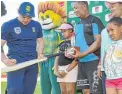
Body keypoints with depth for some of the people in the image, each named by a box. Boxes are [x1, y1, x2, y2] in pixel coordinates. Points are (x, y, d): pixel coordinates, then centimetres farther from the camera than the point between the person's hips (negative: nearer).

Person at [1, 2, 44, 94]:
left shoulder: (36, 25, 11)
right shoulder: (8, 25, -3)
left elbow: (40, 40, 23)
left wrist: (40, 53, 3)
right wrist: (4, 59, -20)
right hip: (15, 63, -5)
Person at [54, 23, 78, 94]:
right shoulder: (62, 43, 17)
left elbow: (77, 59, -13)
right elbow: (57, 57, 17)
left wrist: (66, 71, -14)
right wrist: (56, 70, 2)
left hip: (71, 68, -7)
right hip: (60, 69, 7)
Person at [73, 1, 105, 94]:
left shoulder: (94, 21, -7)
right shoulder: (78, 25, 15)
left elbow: (98, 42, -14)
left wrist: (83, 54, -22)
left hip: (93, 61, -8)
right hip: (82, 62, 8)